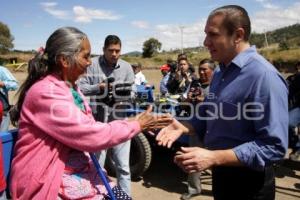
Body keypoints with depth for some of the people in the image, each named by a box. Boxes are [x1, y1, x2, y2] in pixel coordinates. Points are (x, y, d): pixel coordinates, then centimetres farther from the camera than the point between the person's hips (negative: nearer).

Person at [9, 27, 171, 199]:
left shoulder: (71, 88, 9)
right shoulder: (45, 93, -22)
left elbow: (91, 128, 7)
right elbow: (91, 135, -24)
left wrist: (132, 121, -1)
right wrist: (137, 126, -13)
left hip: (79, 171, 8)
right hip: (49, 182, -8)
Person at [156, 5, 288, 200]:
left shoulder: (264, 76, -24)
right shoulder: (220, 71, 4)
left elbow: (274, 146, -26)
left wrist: (213, 158, -30)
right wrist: (183, 127, -6)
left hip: (249, 183, -8)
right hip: (220, 173, 8)